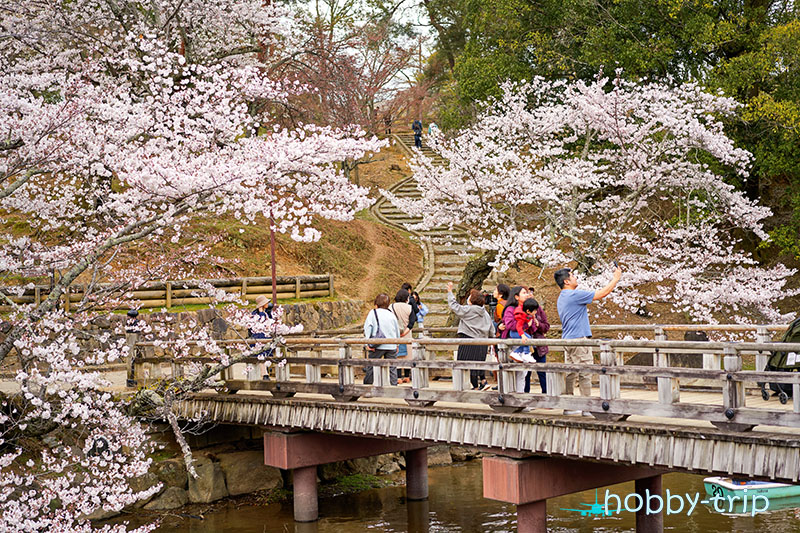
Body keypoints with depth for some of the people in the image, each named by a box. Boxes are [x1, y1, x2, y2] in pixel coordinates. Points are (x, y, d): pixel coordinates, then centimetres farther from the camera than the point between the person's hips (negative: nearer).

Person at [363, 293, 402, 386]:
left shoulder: (373, 313, 2)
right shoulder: (392, 315, 11)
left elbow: (367, 328, -4)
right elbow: (397, 330, 18)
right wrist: (396, 344, 28)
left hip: (378, 346, -3)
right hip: (391, 346, 3)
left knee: (370, 367, 6)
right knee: (392, 367, 7)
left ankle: (366, 386, 9)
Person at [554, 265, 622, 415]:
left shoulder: (562, 298, 15)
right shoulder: (575, 295, -15)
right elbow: (602, 293, -12)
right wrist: (616, 278, -3)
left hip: (567, 340, 10)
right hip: (579, 340, -9)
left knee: (569, 374, 10)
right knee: (585, 374, -5)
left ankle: (568, 407, 12)